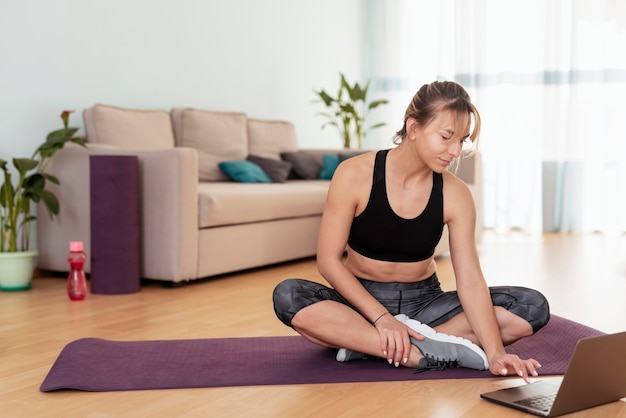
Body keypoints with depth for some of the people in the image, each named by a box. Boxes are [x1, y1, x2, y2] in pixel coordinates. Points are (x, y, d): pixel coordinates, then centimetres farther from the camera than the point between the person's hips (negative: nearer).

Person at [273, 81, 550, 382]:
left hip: (423, 303, 3)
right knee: (288, 296, -32)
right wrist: (381, 318, -25)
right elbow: (328, 260, -14)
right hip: (363, 302, -2)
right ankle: (431, 354, -33)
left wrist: (495, 353, -32)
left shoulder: (455, 194, -11)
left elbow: (470, 281, -17)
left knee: (533, 306, -18)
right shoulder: (355, 175, -15)